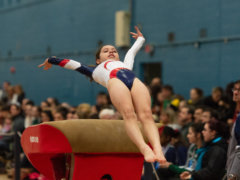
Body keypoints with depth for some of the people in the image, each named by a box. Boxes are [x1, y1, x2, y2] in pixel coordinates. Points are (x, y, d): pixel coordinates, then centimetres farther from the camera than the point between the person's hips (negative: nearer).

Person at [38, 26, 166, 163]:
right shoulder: (96, 71, 39)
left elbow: (134, 49, 63)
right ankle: (145, 149, -48)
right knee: (129, 114, -29)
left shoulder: (126, 64, 47)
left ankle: (157, 148, -46)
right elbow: (70, 63, 47)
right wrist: (51, 60, 60)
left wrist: (141, 38, 84)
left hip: (135, 80, 2)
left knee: (146, 114, -25)